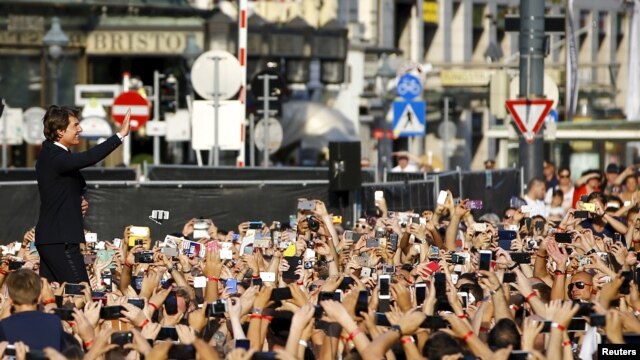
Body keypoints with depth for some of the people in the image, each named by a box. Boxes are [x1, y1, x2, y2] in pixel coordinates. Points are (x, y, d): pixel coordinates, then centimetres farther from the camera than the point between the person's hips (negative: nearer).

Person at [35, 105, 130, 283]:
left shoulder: (50, 154, 15)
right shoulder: (55, 157, -17)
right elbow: (88, 158, -34)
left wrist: (80, 202, 6)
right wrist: (120, 135, -33)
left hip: (48, 238, 10)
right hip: (60, 240, -10)